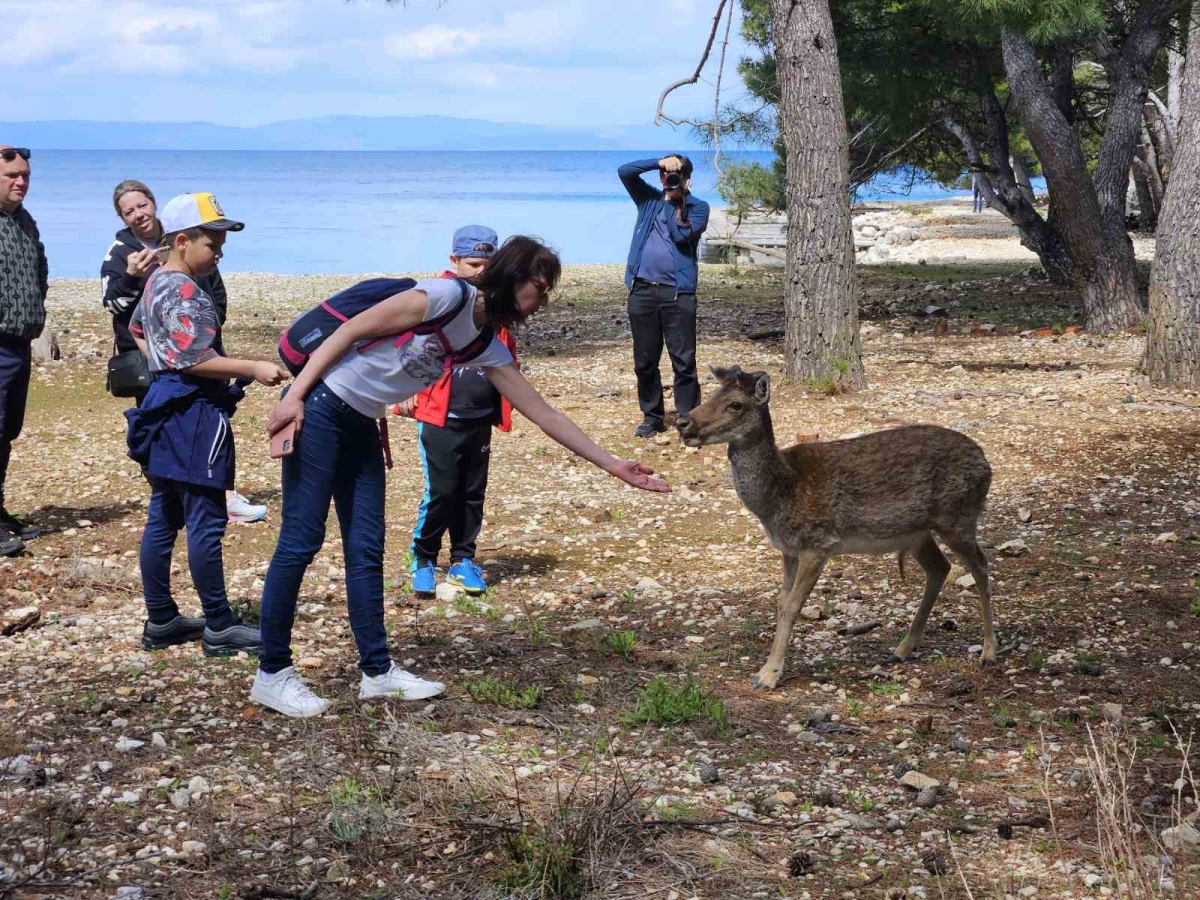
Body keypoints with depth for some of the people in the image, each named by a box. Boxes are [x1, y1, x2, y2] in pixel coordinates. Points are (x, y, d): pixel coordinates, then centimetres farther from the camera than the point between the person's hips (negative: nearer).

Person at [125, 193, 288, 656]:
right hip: (194, 415, -11)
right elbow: (195, 358, -24)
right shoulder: (185, 292, -17)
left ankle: (161, 621, 19)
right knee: (205, 521, -6)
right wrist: (253, 369, -23)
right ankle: (219, 627, -1)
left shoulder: (156, 282, 15)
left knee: (163, 519, 12)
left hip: (168, 410, 11)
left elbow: (137, 329, 33)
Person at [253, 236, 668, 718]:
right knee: (301, 539, -6)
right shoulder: (448, 297, -17)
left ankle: (377, 671, 16)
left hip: (359, 426, 9)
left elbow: (544, 414, 12)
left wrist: (612, 465, 12)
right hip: (319, 409, -9)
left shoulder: (488, 347, 7)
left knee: (366, 548, 9)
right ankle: (272, 674, 2)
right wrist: (295, 395, -20)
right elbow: (350, 330, -17)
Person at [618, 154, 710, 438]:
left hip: (678, 292, -3)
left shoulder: (698, 207, 6)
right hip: (643, 289, 4)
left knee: (684, 361, -6)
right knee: (644, 361, 8)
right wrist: (659, 162, -4)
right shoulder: (649, 199, 15)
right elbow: (624, 172, 3)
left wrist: (673, 201, -5)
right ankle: (652, 417, 20)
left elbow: (681, 235, -11)